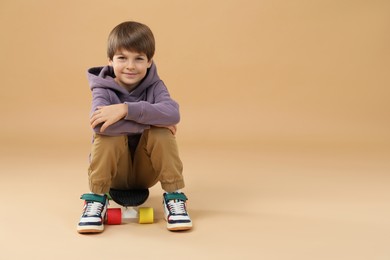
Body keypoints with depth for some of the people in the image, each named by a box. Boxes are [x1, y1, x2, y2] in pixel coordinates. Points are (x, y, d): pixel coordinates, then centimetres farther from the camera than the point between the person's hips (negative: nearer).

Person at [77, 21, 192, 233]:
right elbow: (100, 125, -36)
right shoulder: (103, 89, -13)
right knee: (109, 134, -29)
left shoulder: (154, 86, -8)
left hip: (147, 170, 1)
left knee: (161, 133, -26)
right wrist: (149, 120, -32)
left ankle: (174, 198, -13)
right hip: (114, 170, -1)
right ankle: (96, 199, -14)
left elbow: (172, 113, -31)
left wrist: (126, 109, -40)